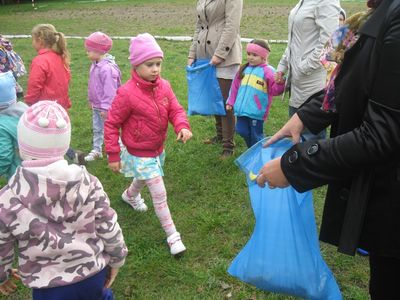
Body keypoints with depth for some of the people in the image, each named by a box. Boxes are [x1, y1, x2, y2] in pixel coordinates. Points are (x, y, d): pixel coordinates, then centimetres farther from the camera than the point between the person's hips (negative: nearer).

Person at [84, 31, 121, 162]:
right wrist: (91, 100, 20)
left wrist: (105, 107, -22)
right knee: (97, 129, 18)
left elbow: (110, 90, -25)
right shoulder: (95, 65, 3)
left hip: (105, 106, -9)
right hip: (96, 106, 9)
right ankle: (97, 150, 31)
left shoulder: (107, 68, -27)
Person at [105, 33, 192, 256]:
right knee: (160, 193, -9)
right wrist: (113, 155, -15)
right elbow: (112, 124, -17)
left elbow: (175, 110, -5)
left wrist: (182, 126, -28)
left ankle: (130, 195, 67)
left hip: (158, 149, 7)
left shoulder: (164, 86, -9)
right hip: (139, 153, -7)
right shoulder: (127, 93, -26)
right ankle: (172, 236, 6)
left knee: (144, 179, 33)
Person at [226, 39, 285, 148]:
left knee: (256, 135, 4)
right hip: (242, 109, 6)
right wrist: (231, 102, 18)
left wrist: (279, 83, -33)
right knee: (242, 131, 13)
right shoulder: (244, 69, 11)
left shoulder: (268, 71, -7)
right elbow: (235, 87, 18)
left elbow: (275, 90, -13)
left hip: (256, 111, -6)